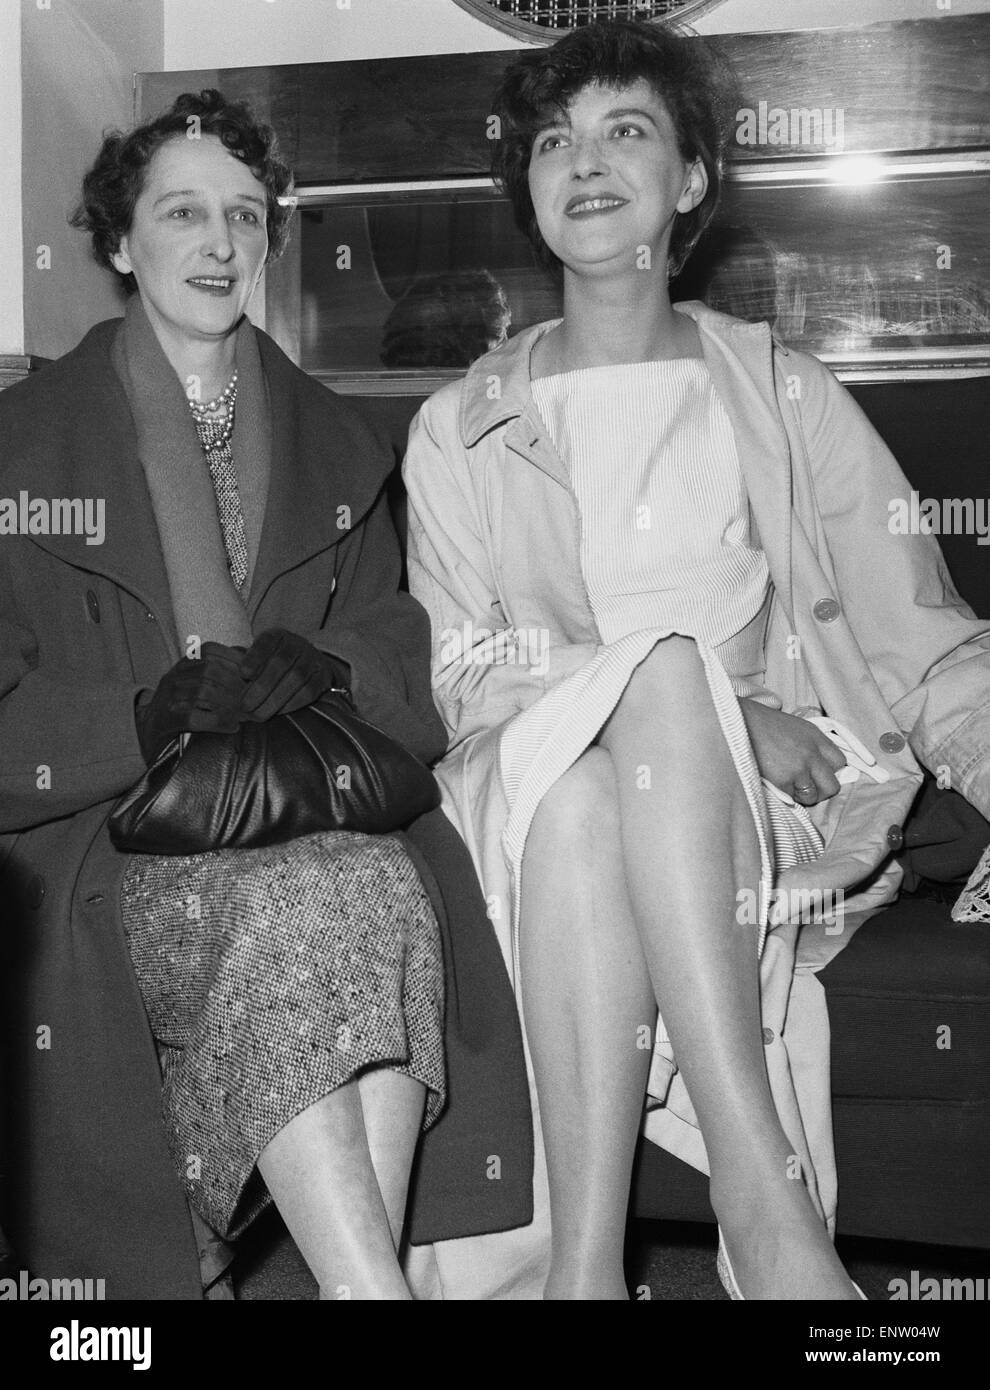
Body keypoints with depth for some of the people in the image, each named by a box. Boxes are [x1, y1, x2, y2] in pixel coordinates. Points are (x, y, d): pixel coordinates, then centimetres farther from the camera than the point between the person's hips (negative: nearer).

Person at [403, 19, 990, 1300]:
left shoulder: (787, 397, 13)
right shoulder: (457, 432, 12)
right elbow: (467, 678, 1)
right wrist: (718, 710, -14)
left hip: (785, 812, 0)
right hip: (537, 791, 0)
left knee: (659, 673, -33)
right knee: (578, 786, -34)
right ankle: (765, 1189, -33)